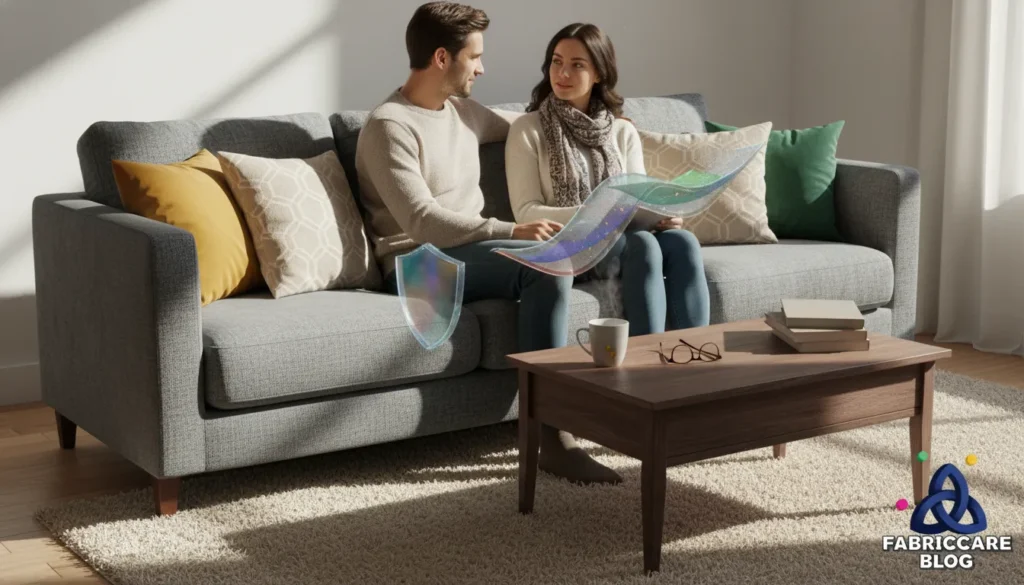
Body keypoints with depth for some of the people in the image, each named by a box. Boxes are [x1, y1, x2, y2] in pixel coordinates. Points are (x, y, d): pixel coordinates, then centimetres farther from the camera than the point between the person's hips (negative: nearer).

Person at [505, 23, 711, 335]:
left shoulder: (624, 132, 15)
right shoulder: (527, 130, 2)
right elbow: (526, 212, -6)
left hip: (626, 237, 4)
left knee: (683, 241, -28)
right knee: (642, 244, -34)